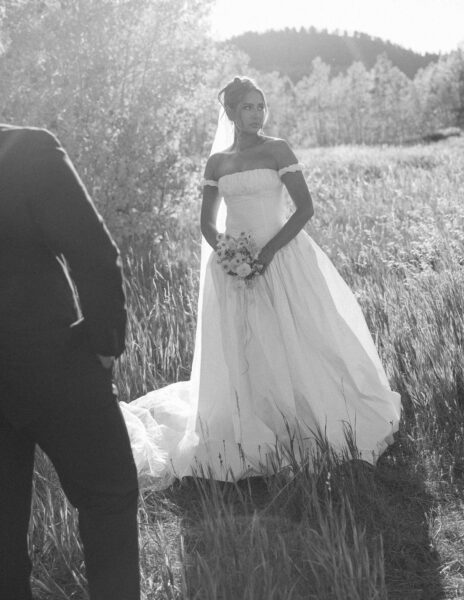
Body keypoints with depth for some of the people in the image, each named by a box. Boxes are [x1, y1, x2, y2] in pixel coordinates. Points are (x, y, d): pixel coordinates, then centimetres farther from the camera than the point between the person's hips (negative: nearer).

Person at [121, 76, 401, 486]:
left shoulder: (277, 150, -1)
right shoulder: (217, 162, 9)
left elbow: (305, 208, -6)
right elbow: (207, 223, 12)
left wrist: (270, 251, -16)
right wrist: (223, 252, -8)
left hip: (282, 260, -3)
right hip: (235, 265, 3)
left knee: (296, 344, -1)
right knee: (239, 356, 4)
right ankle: (251, 440, 15)